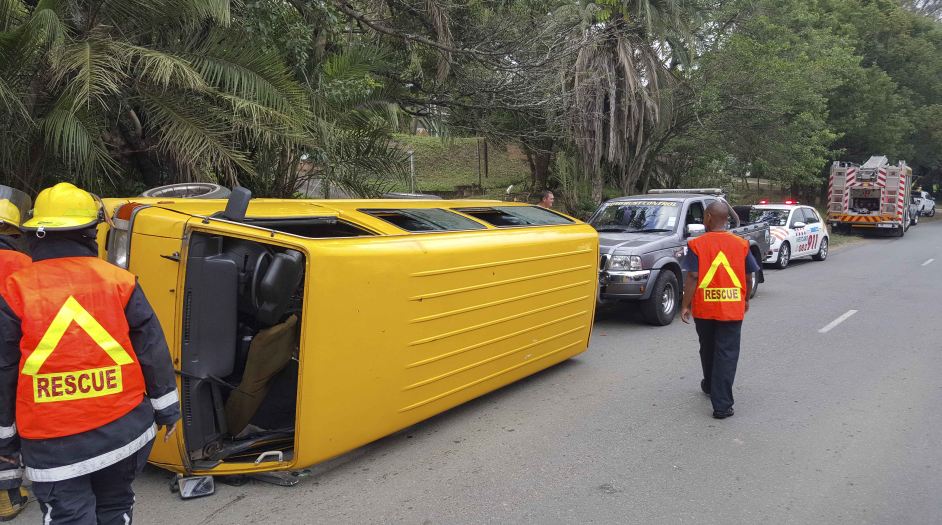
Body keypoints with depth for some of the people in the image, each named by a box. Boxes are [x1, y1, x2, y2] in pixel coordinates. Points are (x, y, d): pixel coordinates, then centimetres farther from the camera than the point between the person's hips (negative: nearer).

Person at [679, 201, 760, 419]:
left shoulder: (697, 244, -8)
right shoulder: (741, 244, 0)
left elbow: (692, 278, -11)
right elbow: (748, 277, 7)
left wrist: (686, 305, -4)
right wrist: (746, 300, 22)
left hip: (704, 308, 0)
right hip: (732, 309, 0)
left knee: (707, 349, 20)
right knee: (727, 354, 0)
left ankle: (710, 386, 42)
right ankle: (722, 405, -5)